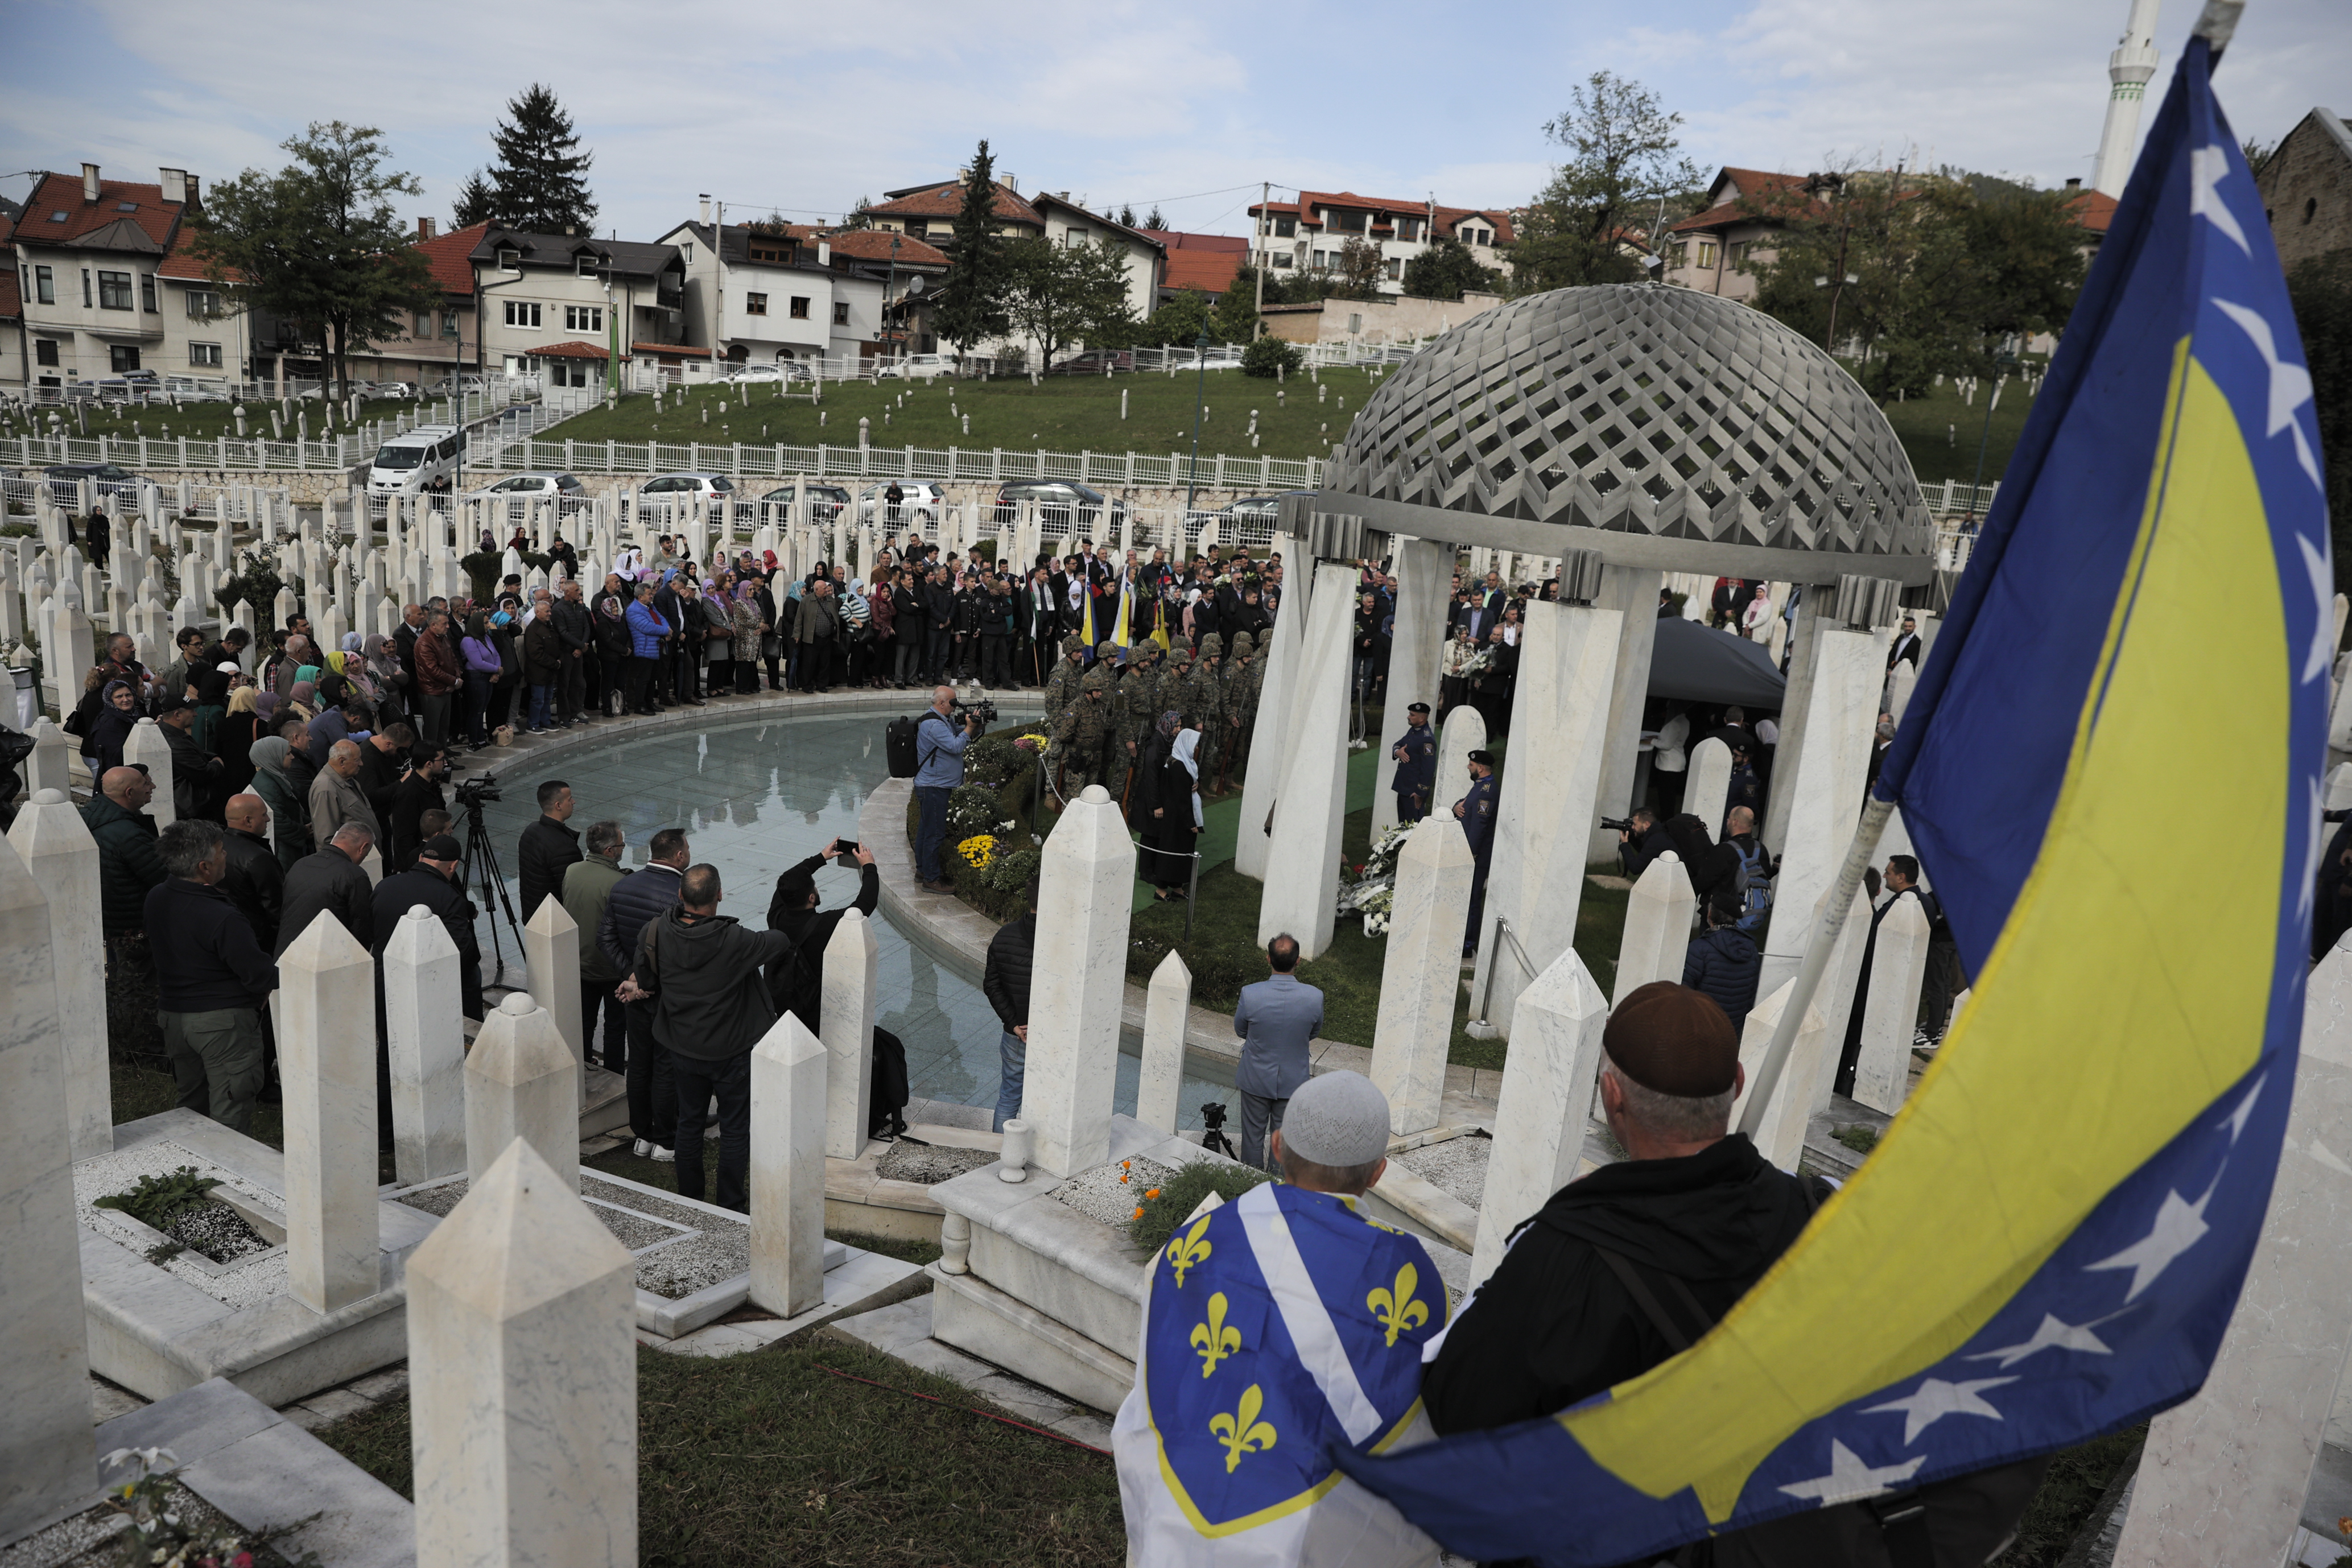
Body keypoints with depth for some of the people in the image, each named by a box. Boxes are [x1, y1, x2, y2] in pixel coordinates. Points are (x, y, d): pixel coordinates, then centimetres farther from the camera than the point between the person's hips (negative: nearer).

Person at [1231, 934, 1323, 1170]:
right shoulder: (1314, 997, -21)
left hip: (1256, 1078, 0)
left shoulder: (1250, 994, -24)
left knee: (1253, 1136, 18)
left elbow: (1240, 1030, -5)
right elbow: (1314, 1033, -2)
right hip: (1293, 1080, 1)